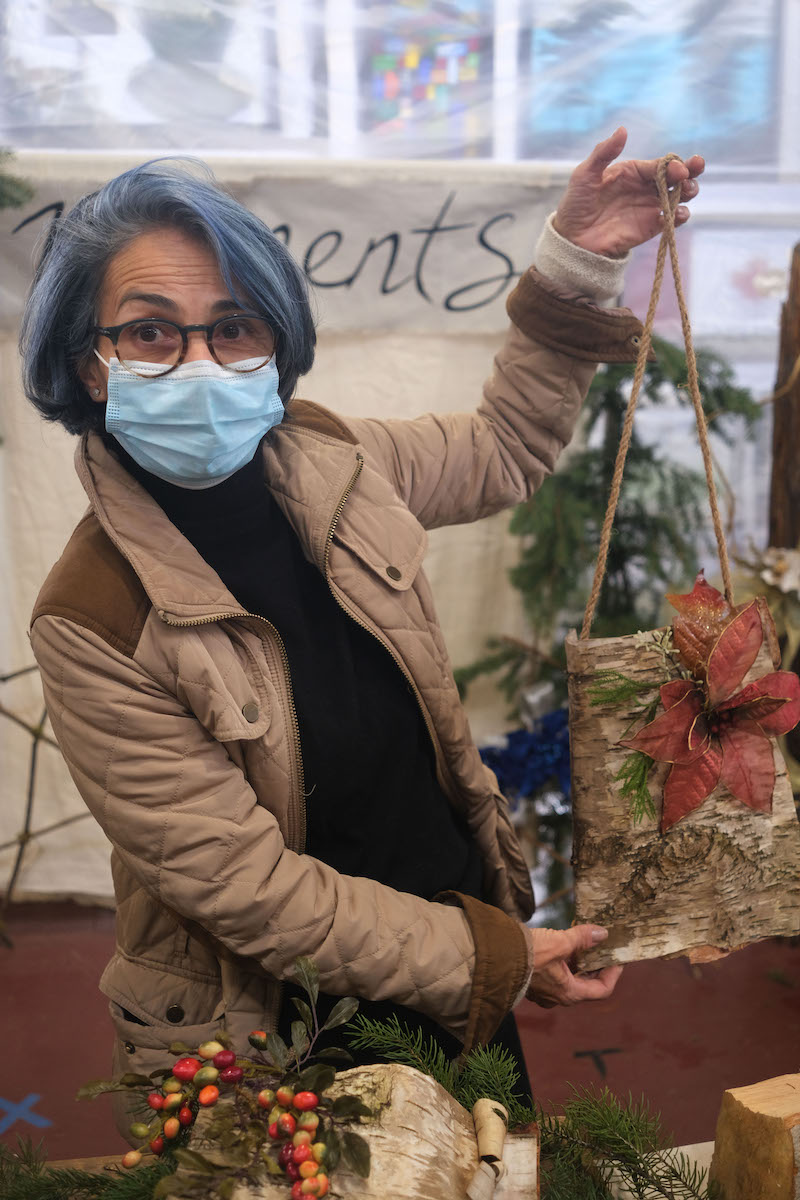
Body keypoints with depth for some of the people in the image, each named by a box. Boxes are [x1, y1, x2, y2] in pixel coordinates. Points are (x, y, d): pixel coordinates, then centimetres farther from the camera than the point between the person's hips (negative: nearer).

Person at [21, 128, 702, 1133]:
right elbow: (241, 882, -23)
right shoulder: (93, 621, -26)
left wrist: (576, 261, 1)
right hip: (274, 1032, -5)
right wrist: (485, 959, -18)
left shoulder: (328, 461, -11)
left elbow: (504, 451, 9)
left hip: (455, 955, 5)